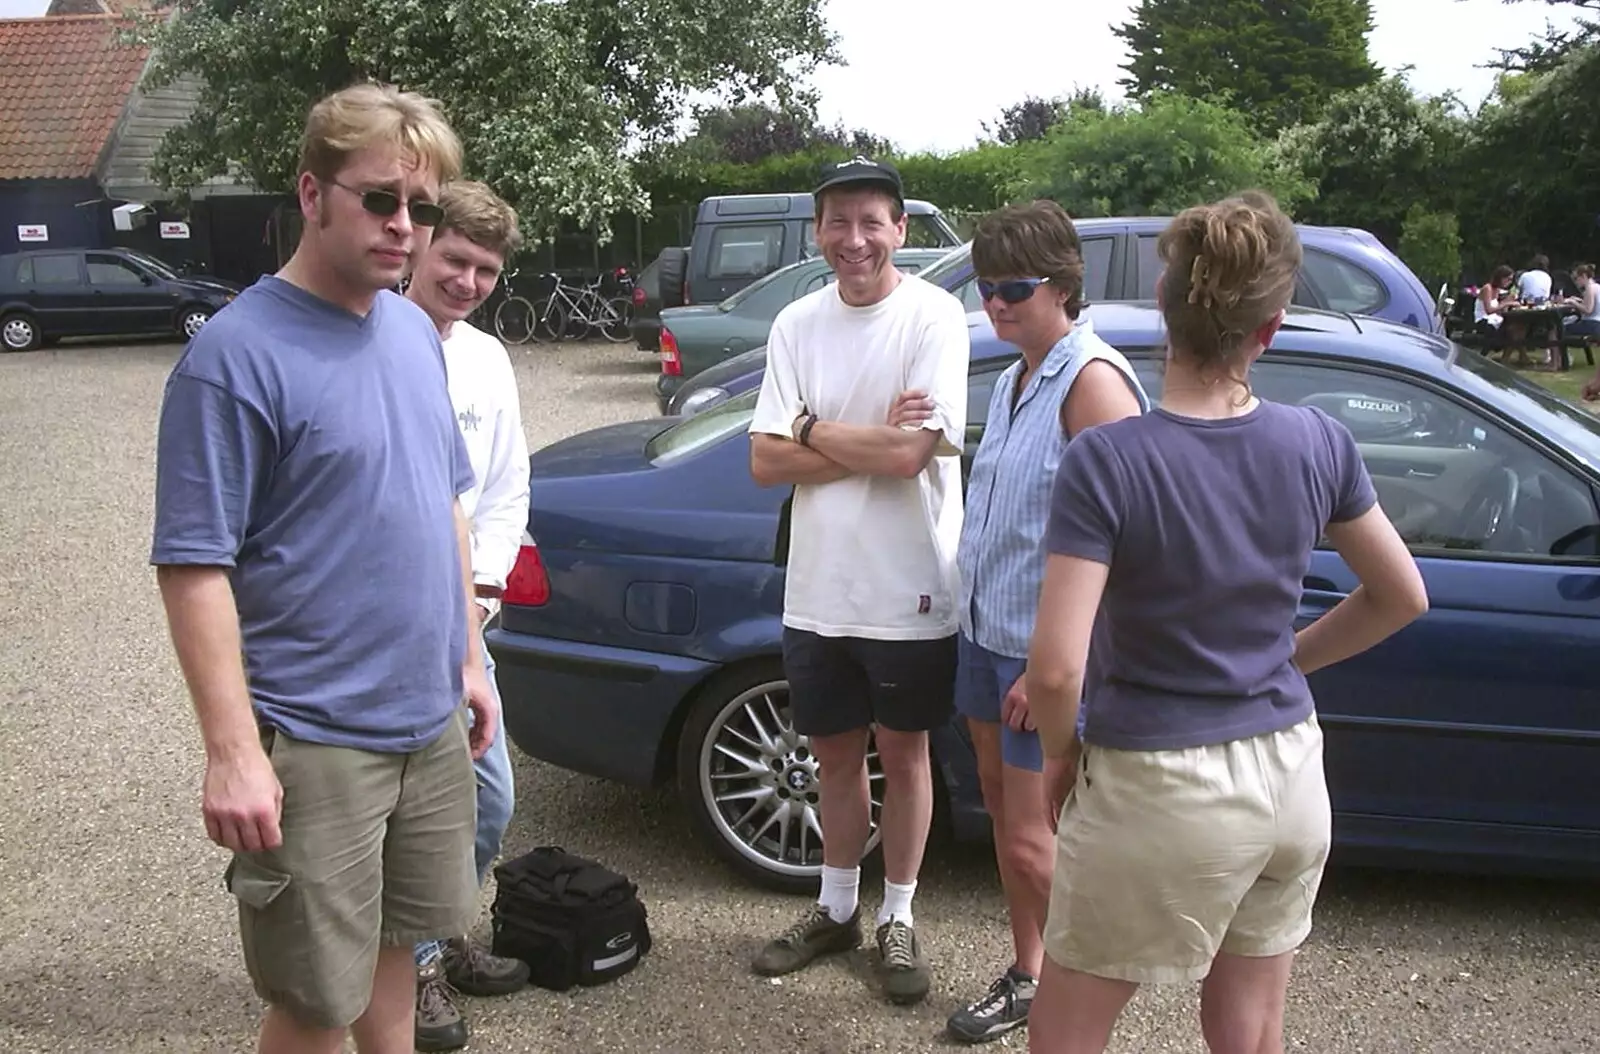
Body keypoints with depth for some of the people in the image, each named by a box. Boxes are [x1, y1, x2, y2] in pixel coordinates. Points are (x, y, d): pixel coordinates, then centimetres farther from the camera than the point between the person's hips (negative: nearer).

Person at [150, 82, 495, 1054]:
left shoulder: (415, 331, 6)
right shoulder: (239, 354, -16)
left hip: (430, 720, 7)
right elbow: (193, 566, -17)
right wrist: (234, 750, -21)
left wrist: (469, 661, 15)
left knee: (396, 939, 21)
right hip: (314, 744, -6)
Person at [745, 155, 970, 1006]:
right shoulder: (798, 324, 2)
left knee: (902, 752, 13)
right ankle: (836, 909, 37)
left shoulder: (934, 316, -11)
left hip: (908, 594, -4)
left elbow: (908, 453, -21)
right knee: (836, 753, 18)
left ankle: (896, 920, 31)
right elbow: (765, 462, -4)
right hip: (818, 591, 4)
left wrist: (810, 430, -8)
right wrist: (872, 442, -15)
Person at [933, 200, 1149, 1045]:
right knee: (1002, 808, 16)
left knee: (1029, 842, -3)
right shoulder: (1014, 379, 11)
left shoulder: (1093, 381, -17)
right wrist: (974, 613, 13)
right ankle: (1027, 975, 33)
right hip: (986, 631, 9)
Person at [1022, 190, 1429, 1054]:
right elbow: (1402, 598, 9)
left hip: (1158, 788, -5)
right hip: (1290, 778, 6)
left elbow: (1055, 667, -24)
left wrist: (1063, 753, -4)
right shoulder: (1318, 443, -5)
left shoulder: (1106, 459, -20)